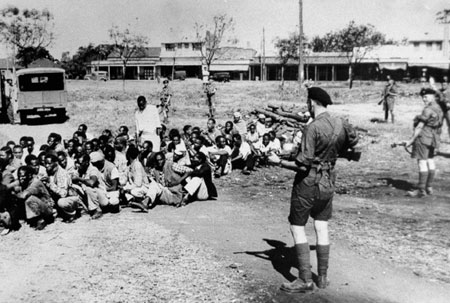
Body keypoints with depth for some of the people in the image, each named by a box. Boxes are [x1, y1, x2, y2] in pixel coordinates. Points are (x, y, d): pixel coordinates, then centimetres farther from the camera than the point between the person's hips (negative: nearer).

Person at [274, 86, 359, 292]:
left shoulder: (313, 128, -22)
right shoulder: (341, 125, 0)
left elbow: (303, 164, -24)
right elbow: (353, 141, 21)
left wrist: (280, 162, -12)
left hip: (307, 182, -7)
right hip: (328, 182, 7)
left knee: (297, 228, 3)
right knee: (322, 228, 14)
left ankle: (305, 280, 3)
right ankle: (322, 278, 21)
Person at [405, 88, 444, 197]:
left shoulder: (427, 110, -17)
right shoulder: (439, 109, 11)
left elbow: (420, 127, -18)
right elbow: (437, 126, 15)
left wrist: (411, 140, -14)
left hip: (424, 136, -10)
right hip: (433, 138, 10)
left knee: (422, 163, -7)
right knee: (430, 161, 14)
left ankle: (421, 190, -6)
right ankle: (429, 187, 22)